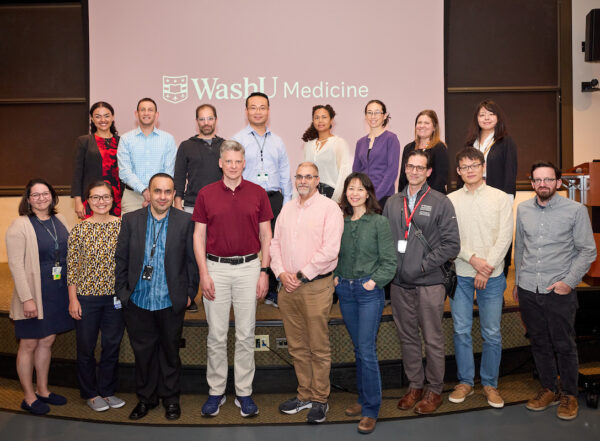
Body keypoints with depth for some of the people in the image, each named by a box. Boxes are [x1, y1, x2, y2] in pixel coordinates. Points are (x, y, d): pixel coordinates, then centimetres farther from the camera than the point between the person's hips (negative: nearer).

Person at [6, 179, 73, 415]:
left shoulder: (59, 221, 7)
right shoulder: (20, 225, -11)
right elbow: (16, 265, -15)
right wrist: (27, 298, -19)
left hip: (58, 294, 6)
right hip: (34, 296, -6)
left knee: (47, 341, 16)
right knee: (29, 345, 8)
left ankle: (42, 390, 31)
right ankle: (29, 397, 22)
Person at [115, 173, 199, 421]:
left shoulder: (185, 221, -4)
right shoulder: (131, 220, 1)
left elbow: (191, 259, 0)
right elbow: (121, 259, 4)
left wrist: (190, 292, -1)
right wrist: (122, 292, 2)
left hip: (171, 302, -1)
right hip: (138, 302, 2)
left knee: (170, 351, 13)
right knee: (143, 352, 14)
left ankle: (170, 398, 32)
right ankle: (145, 398, 33)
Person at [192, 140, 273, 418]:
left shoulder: (258, 193, 3)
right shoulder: (206, 194, 3)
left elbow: (266, 235, 4)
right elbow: (199, 236, 3)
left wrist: (264, 272, -3)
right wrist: (204, 274, -5)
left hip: (249, 268, 0)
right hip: (216, 268, 0)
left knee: (246, 335, 7)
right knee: (216, 335, 7)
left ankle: (244, 393, 19)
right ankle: (216, 392, 21)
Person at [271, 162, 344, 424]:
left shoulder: (329, 208, -5)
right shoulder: (287, 208, 15)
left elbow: (330, 250, -14)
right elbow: (275, 243, 14)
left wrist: (301, 276, -13)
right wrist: (281, 273, -3)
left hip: (316, 287, -6)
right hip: (287, 285, 6)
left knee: (319, 348, 3)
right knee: (296, 346, 14)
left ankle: (320, 400, 18)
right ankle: (304, 395, 28)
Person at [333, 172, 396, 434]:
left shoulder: (379, 222, -6)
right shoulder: (340, 221, 7)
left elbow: (389, 261, -6)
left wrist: (374, 281, -14)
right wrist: (335, 276, 3)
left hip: (369, 290, -4)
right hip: (345, 290, 5)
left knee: (367, 350, -5)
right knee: (358, 348, 14)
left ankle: (371, 410, 8)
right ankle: (363, 399, 28)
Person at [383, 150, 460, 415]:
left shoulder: (441, 203, -2)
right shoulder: (393, 203, 11)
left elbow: (451, 244, -6)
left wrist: (423, 265, -13)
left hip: (429, 283, -4)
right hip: (399, 283, 4)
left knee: (433, 339, 5)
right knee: (407, 337, 13)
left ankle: (434, 389, 21)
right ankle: (415, 385, 28)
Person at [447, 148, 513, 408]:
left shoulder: (501, 198, 2)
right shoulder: (450, 200, 4)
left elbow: (504, 237, -4)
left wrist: (487, 268, -11)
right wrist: (472, 258, -14)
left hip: (492, 276, -1)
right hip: (460, 274, 1)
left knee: (492, 333, 4)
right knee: (461, 331, 6)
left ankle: (490, 384, 21)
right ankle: (465, 382, 21)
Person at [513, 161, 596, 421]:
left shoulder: (575, 210, -4)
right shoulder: (523, 209, 7)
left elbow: (587, 251, -1)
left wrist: (569, 282, -10)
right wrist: (517, 281, 17)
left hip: (559, 291, -3)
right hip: (528, 289, 4)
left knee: (564, 345, 5)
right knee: (539, 343, 13)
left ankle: (569, 394, 24)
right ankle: (549, 389, 29)